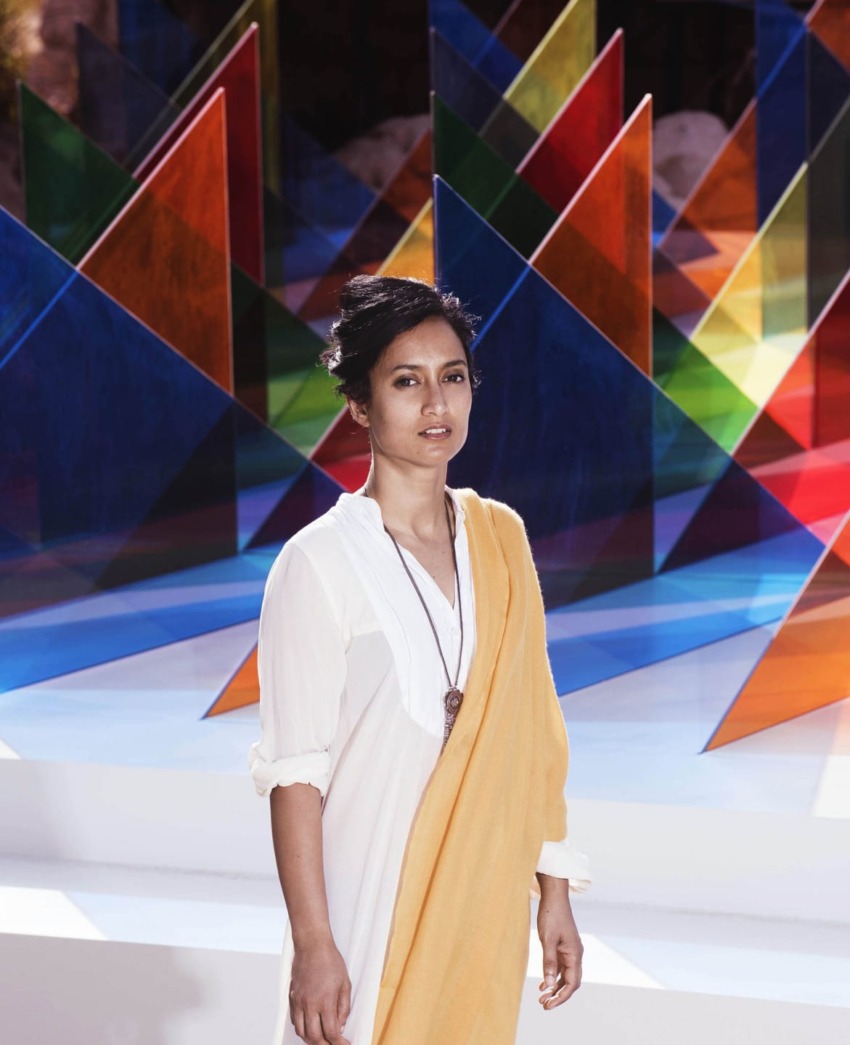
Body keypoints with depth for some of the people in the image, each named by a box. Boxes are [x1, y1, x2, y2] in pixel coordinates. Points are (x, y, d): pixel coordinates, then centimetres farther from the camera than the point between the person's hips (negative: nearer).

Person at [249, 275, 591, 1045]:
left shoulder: (502, 539, 4)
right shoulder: (317, 564, -12)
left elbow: (533, 732, 8)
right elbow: (294, 771, -13)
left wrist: (555, 891, 8)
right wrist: (312, 944, -15)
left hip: (487, 896, 5)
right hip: (370, 903, -5)